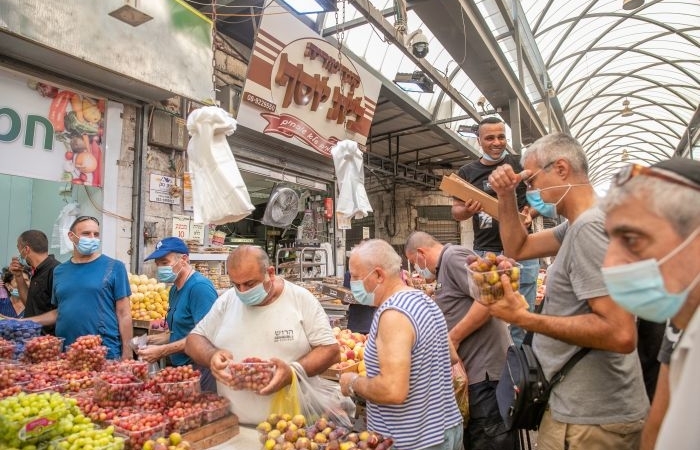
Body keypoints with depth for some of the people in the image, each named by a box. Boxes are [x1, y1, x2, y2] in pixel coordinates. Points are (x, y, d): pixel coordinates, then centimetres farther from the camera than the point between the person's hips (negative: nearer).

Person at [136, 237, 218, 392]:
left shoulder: (200, 286, -17)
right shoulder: (175, 289, 13)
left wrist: (161, 351, -18)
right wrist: (153, 340, 5)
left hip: (199, 369, -9)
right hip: (179, 368, 9)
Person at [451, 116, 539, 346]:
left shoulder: (521, 164, 6)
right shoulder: (467, 172, 9)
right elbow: (456, 211, 11)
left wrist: (531, 213, -10)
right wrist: (468, 210, -12)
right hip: (485, 253, 1)